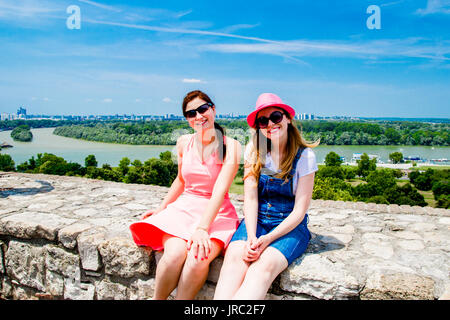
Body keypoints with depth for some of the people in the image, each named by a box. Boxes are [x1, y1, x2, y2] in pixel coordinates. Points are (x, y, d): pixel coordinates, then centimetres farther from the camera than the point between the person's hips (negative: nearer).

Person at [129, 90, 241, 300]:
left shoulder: (230, 146, -7)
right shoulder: (184, 143, 7)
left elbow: (220, 190, -17)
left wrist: (202, 228, -27)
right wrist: (161, 208, 20)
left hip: (216, 213, -2)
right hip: (184, 207, 3)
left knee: (198, 259, -31)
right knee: (175, 254, -27)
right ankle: (157, 299, -4)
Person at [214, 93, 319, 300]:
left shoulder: (304, 156, -4)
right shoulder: (254, 150, 3)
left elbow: (299, 211, -7)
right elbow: (250, 199, -2)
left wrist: (268, 239, -20)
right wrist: (251, 236, -18)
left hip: (290, 226, -2)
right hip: (255, 221, 2)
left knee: (265, 263, -33)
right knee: (235, 256, -30)